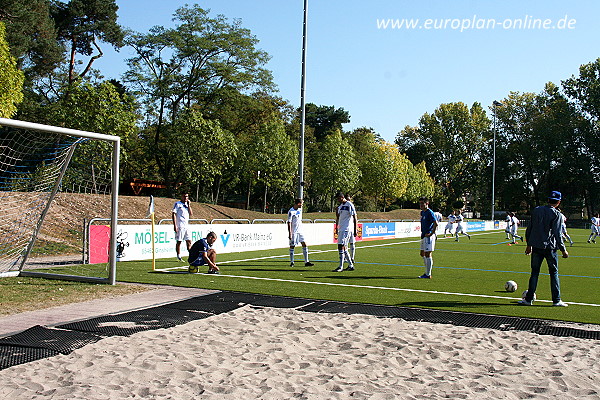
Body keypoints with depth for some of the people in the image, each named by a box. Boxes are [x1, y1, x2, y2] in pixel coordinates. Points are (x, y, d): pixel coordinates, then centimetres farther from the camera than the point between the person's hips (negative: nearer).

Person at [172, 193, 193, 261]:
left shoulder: (187, 204, 15)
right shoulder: (177, 204, -4)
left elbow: (190, 214, 9)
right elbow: (173, 214, -9)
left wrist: (189, 205, 1)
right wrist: (175, 225, -16)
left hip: (186, 226, 7)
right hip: (180, 226, -7)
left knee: (189, 241, 6)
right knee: (179, 241, -3)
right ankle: (179, 257, 2)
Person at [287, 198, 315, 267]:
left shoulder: (300, 209, 8)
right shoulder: (291, 212, -15)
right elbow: (289, 223, -16)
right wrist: (290, 233, -19)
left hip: (300, 231, 7)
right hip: (294, 232, -7)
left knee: (304, 244, 0)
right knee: (292, 246, 2)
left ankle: (306, 262, 2)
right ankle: (291, 262, 13)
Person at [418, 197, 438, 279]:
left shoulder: (429, 212, -14)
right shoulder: (422, 212, 14)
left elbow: (436, 223, -23)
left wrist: (431, 233, -20)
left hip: (428, 236, -10)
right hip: (424, 236, 10)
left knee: (427, 254, -6)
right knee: (422, 254, 15)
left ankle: (428, 274, 0)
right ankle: (427, 272, 25)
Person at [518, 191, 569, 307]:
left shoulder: (536, 210, 7)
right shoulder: (557, 214, -7)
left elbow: (529, 229, 10)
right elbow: (557, 234, -12)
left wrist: (529, 244, 19)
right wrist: (563, 250, -6)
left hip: (536, 247, 4)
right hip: (550, 248, -4)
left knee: (534, 272, 8)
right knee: (554, 273, 6)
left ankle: (529, 298, 7)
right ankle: (556, 300, 9)